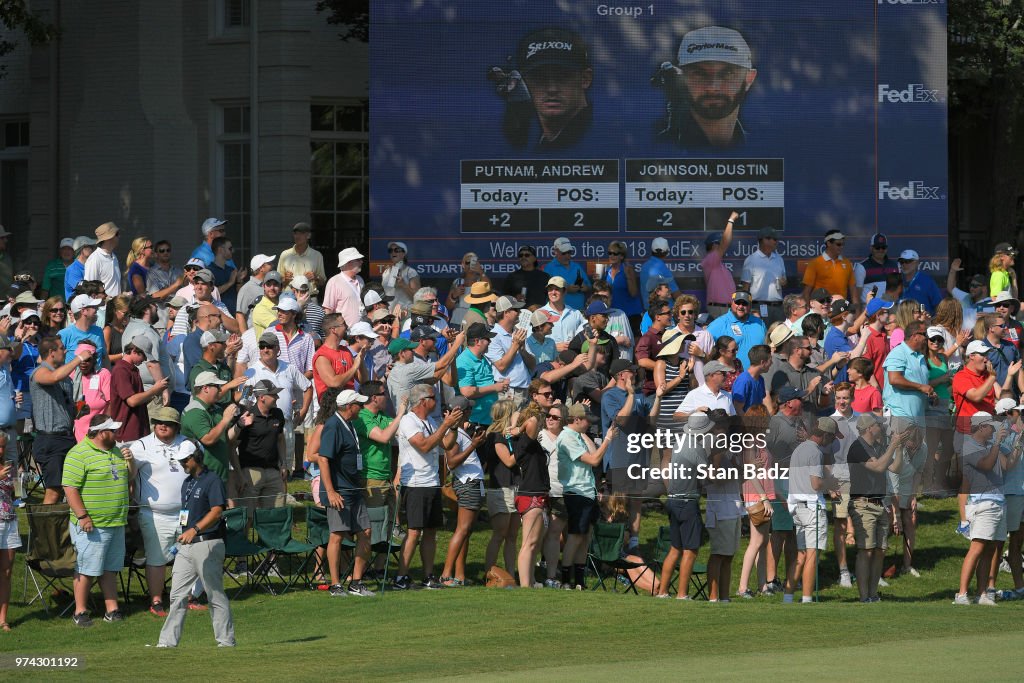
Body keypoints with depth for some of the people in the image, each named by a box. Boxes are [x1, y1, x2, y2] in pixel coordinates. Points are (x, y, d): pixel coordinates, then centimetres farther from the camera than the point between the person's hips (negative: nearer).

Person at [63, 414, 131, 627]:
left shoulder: (115, 451, 14)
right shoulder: (79, 454, -13)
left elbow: (127, 479, 27)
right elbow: (70, 488, -17)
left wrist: (129, 462, 6)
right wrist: (82, 516, -22)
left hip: (116, 523, 8)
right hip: (91, 525, -8)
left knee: (110, 569, 12)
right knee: (86, 570, -3)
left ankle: (112, 609, 17)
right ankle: (80, 611, 4)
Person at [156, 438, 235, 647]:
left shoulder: (212, 480, -9)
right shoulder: (187, 483, 18)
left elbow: (216, 511, -21)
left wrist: (195, 530, -32)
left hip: (208, 545, -8)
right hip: (186, 545, 8)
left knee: (216, 595, -2)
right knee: (178, 595, 5)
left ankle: (226, 641, 4)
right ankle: (168, 641, 5)